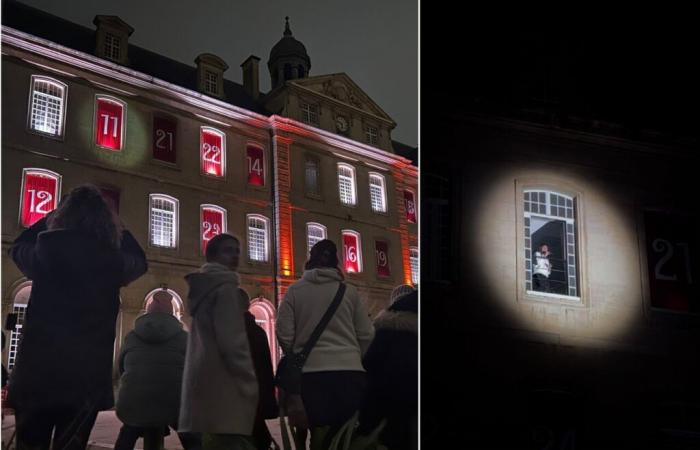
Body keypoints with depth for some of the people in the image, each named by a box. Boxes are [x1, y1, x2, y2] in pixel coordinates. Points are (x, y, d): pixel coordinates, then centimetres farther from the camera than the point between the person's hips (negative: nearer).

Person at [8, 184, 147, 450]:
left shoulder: (45, 252, -4)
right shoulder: (114, 260, -4)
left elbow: (19, 246, 21)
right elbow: (139, 260, 21)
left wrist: (53, 215, 27)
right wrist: (113, 223, 24)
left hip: (36, 371, 0)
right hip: (88, 377, 0)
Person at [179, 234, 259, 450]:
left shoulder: (203, 288, 22)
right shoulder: (225, 287, -8)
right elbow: (233, 343, -17)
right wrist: (252, 385, -13)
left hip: (204, 383, 10)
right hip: (223, 387, -10)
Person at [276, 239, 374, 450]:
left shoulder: (295, 291, 4)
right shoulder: (349, 291, 6)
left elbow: (284, 334, 1)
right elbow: (366, 334, 5)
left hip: (311, 371, 0)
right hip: (349, 370, 0)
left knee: (319, 429, 4)